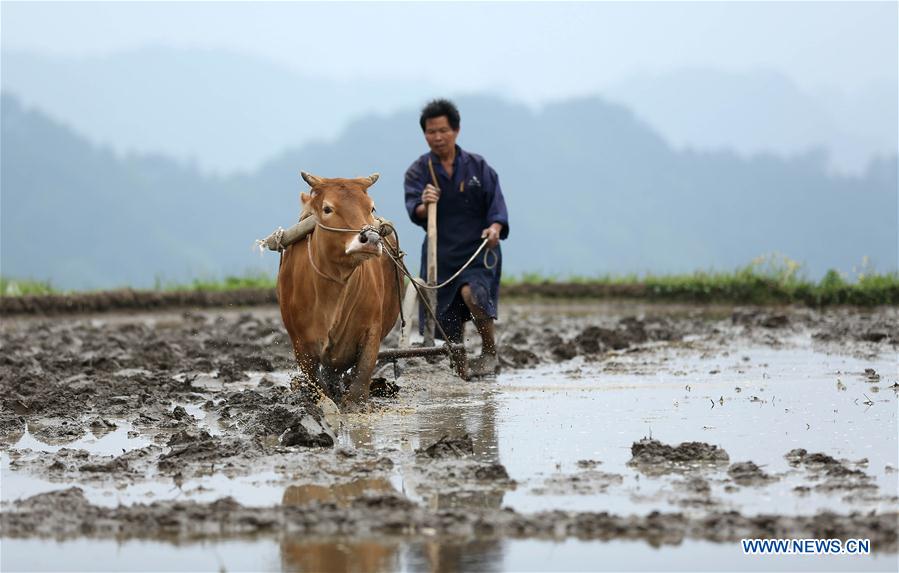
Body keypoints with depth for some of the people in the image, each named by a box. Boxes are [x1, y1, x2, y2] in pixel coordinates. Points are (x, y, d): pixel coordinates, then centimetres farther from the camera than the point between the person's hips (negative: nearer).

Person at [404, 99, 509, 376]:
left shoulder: (477, 166, 4)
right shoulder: (418, 171, 2)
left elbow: (496, 203, -2)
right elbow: (415, 212, -12)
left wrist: (495, 227, -23)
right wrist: (424, 206, -35)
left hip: (477, 251, -1)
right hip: (440, 255, 2)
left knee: (471, 292, -31)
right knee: (446, 336, 0)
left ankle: (490, 353, -11)